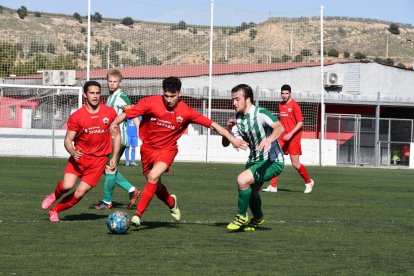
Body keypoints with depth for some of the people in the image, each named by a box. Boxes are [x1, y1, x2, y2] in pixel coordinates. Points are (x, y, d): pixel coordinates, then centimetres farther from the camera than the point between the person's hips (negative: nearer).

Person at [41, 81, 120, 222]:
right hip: (80, 156, -1)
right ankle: (54, 196, 15)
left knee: (80, 193, -7)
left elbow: (116, 135, 10)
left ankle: (55, 210, 16)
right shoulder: (76, 116, -6)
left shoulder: (110, 113, -1)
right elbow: (68, 140, -4)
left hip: (99, 159, 1)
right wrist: (73, 153, -25)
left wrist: (114, 157, 3)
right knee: (67, 185, -21)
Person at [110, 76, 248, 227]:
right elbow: (126, 114, -13)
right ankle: (172, 203, 45)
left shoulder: (186, 112, -13)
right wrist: (113, 125, -30)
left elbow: (212, 124, -8)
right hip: (147, 148, 2)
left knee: (153, 176, -26)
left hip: (167, 149, -2)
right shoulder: (150, 103, -15)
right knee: (156, 186, 12)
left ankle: (138, 214, -21)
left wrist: (232, 139, -10)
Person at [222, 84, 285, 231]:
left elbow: (279, 127, -38)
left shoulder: (261, 114, -21)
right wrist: (229, 128, -18)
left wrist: (269, 139, -57)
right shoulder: (238, 119, 1)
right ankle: (257, 218, 54)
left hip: (272, 161, -8)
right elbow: (225, 143, 1)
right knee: (251, 192, 24)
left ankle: (242, 217, -6)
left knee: (242, 180, -26)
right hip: (254, 160, 8)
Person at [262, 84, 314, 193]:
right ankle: (273, 186, -2)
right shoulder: (280, 105, 11)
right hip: (282, 137, 6)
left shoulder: (294, 105, -10)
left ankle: (309, 182, 19)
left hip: (293, 137, -6)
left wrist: (290, 134, -22)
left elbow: (300, 123, -13)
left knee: (295, 163, -3)